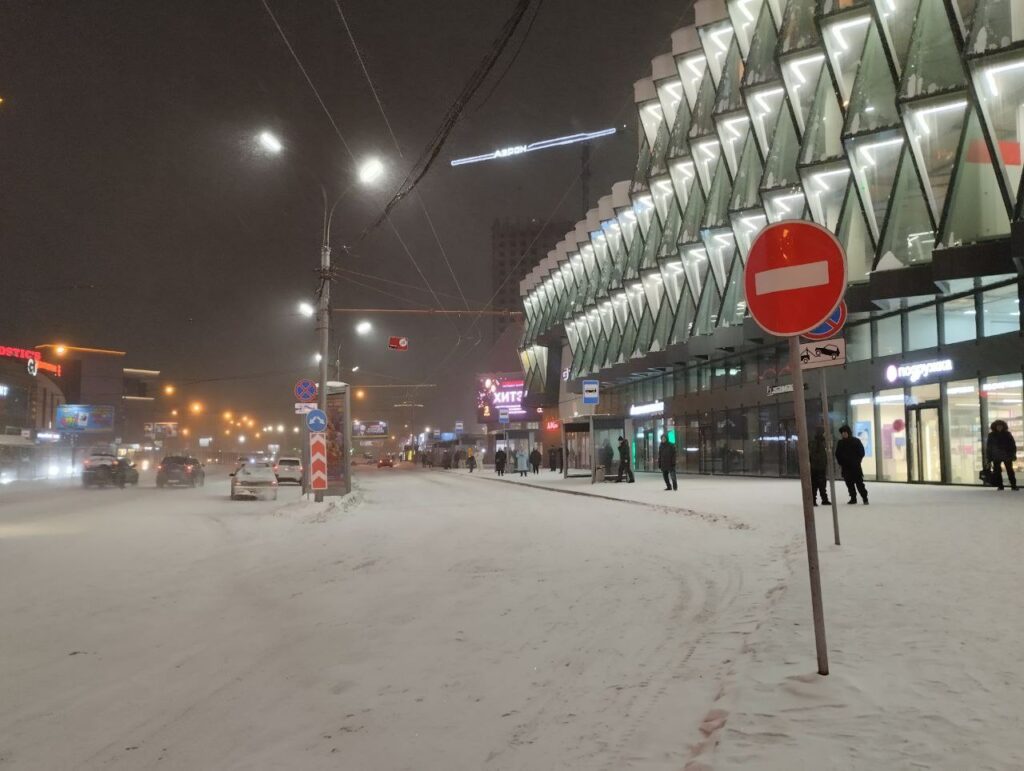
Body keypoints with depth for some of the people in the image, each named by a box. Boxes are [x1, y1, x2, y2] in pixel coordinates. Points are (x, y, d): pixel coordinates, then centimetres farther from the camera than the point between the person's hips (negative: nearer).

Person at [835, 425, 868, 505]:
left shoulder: (856, 441, -2)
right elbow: (837, 454, 13)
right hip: (845, 467, 4)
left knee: (859, 482, -8)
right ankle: (853, 498, 16)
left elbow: (861, 452, 1)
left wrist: (857, 461, -5)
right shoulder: (840, 443, 7)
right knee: (849, 483, 6)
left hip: (855, 466, -4)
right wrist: (840, 463, 5)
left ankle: (864, 498, -3)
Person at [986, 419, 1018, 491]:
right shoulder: (991, 436, 2)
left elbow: (1012, 445, 5)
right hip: (996, 457, 0)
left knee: (1010, 471, 2)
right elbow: (988, 447, 3)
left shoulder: (1007, 434, 4)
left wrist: (1013, 454, -4)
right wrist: (989, 457, -2)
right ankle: (1000, 486, 7)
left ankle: (1013, 485, 5)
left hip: (1007, 456, 0)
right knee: (997, 471, 0)